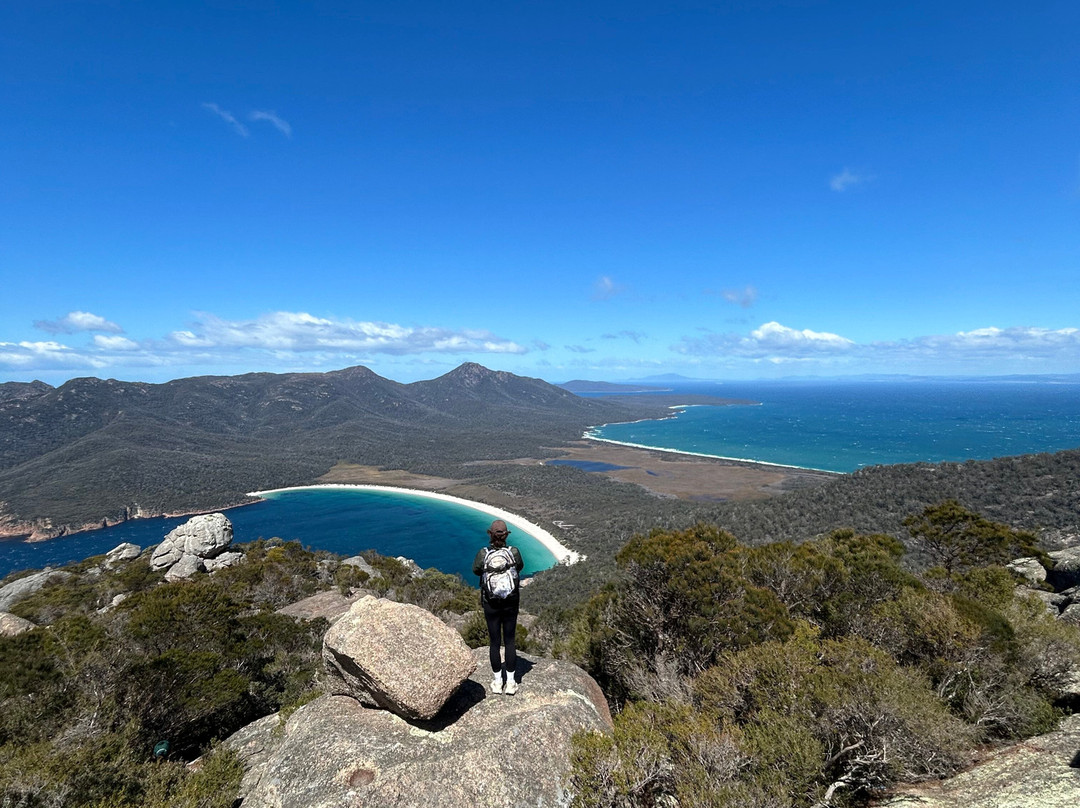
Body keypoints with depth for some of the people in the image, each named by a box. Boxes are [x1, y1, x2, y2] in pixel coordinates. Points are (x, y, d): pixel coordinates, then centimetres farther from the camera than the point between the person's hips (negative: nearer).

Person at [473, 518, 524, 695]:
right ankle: (511, 683, 17)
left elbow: (476, 570, 4)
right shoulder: (513, 552, -13)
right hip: (511, 603, 1)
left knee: (494, 642, 12)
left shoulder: (483, 554, -15)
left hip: (490, 604, 0)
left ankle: (497, 682, 22)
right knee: (509, 641, 11)